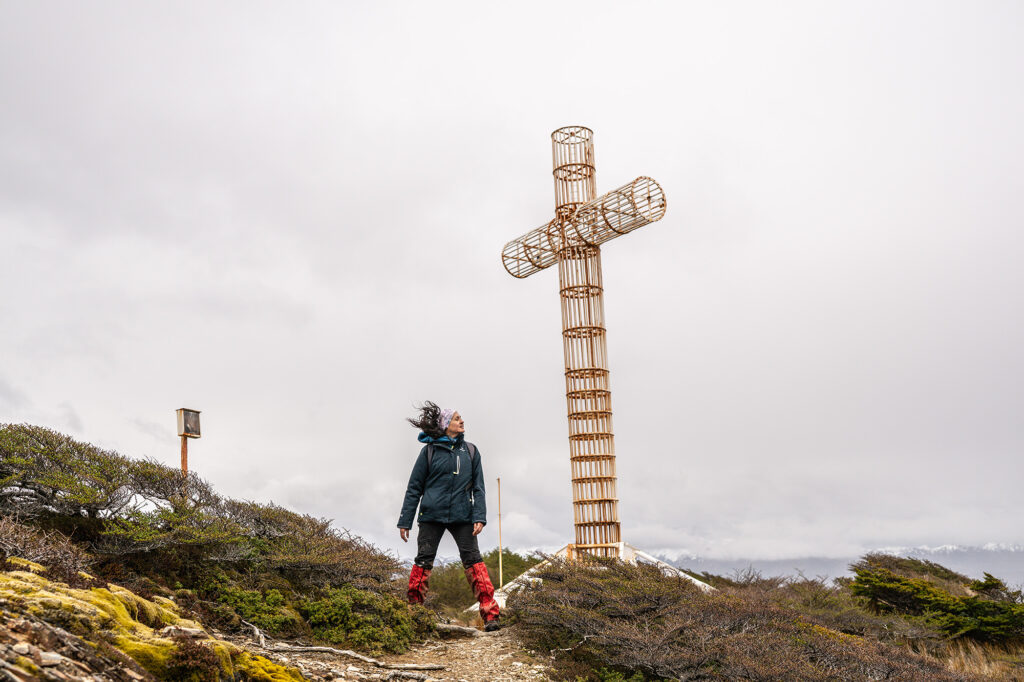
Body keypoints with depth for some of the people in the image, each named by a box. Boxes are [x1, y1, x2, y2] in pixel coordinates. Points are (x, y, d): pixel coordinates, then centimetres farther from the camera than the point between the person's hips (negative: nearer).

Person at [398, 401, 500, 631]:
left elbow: (478, 488, 11)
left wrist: (479, 517, -3)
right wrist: (405, 521, 3)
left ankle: (490, 615, -10)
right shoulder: (429, 450, 5)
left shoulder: (470, 451, 12)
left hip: (462, 516, 1)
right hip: (432, 515, -1)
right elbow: (414, 487, 7)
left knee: (473, 560, -7)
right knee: (423, 562, -2)